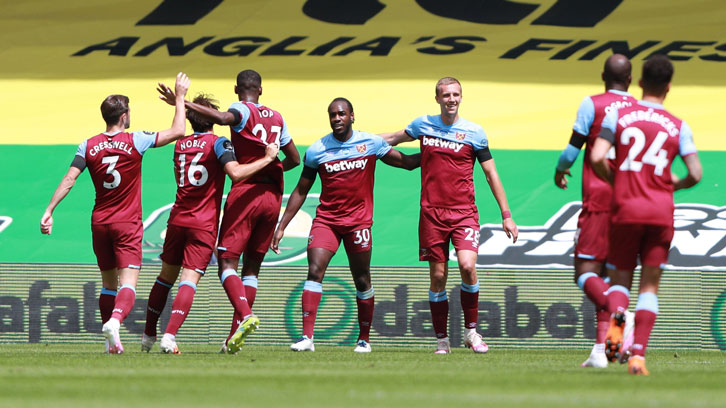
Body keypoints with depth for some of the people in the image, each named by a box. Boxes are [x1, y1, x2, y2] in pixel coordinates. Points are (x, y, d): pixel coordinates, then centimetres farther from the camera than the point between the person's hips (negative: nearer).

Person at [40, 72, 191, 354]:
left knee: (108, 284, 16)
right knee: (128, 283, -11)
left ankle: (111, 341, 17)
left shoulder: (88, 146, 0)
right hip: (127, 224, -4)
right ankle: (115, 320, -40)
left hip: (100, 222, 4)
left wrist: (49, 211, -7)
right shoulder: (135, 141, -8)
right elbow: (177, 131, -4)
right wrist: (179, 98, 6)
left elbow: (69, 179, -8)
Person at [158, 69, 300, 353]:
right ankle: (235, 335, 8)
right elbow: (294, 159, 22)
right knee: (252, 267, 11)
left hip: (245, 193, -5)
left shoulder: (243, 110, -3)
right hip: (273, 195, 5)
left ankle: (245, 315, -30)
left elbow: (221, 117, -27)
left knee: (227, 264, -6)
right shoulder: (277, 118, 14)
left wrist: (182, 103, -25)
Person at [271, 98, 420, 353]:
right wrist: (281, 226, 8)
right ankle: (307, 337, -20)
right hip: (326, 219, 0)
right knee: (315, 271, -16)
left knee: (362, 281, 4)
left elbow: (407, 162, 11)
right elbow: (301, 191, 9)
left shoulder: (371, 143, 0)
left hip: (359, 221, 0)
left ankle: (364, 339, 19)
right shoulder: (317, 150, 1)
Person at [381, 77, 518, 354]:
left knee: (467, 265, -20)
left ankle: (471, 331, -5)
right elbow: (395, 138, 27)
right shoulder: (423, 125, 6)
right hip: (432, 212, 2)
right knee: (438, 276, 1)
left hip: (464, 211, -2)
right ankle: (441, 339, 10)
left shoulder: (474, 132, 0)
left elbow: (491, 174, 6)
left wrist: (506, 215, 5)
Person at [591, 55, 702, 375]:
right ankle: (638, 355, -5)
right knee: (650, 286, 6)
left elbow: (597, 158, -9)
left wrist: (615, 180, 11)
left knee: (620, 277, 14)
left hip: (625, 208, 0)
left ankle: (616, 317, -20)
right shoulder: (678, 126, 3)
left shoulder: (618, 116, 1)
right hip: (661, 211, 0)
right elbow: (695, 174, -3)